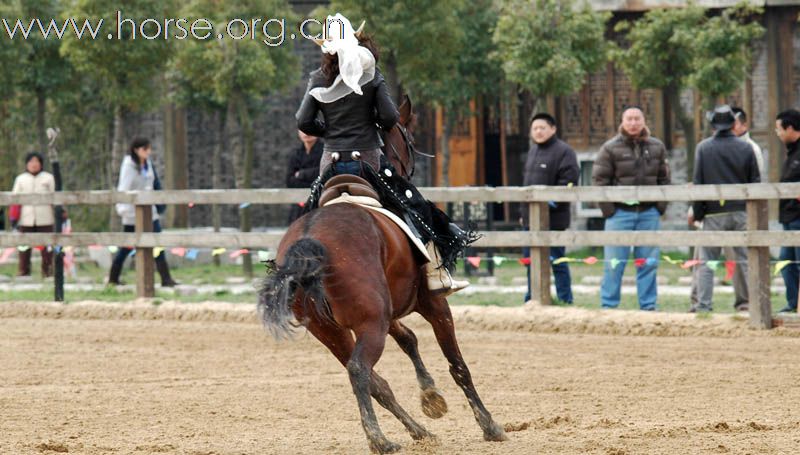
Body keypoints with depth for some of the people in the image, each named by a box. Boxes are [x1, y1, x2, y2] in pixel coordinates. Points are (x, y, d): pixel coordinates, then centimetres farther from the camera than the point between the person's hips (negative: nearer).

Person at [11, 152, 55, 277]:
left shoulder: (48, 178, 9)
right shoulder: (21, 179, 12)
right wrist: (13, 217, 3)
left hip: (45, 220, -1)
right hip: (26, 220, 1)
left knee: (46, 247, -1)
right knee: (24, 247, -1)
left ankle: (47, 272, 4)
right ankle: (23, 272, 3)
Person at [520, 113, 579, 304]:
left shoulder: (563, 151, -9)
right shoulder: (533, 151, 18)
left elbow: (568, 182, -16)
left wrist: (552, 202, -21)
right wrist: (524, 212, 21)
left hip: (553, 218, -8)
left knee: (556, 260, -4)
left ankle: (565, 300, 2)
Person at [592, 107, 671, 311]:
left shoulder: (656, 147, 9)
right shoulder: (611, 148, -2)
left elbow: (664, 178, 13)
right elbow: (600, 179, -3)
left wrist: (661, 206, 4)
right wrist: (608, 208, -8)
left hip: (649, 213, 3)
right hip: (620, 212, -3)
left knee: (649, 263, 5)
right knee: (614, 263, -1)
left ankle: (648, 305, 11)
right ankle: (608, 305, 5)